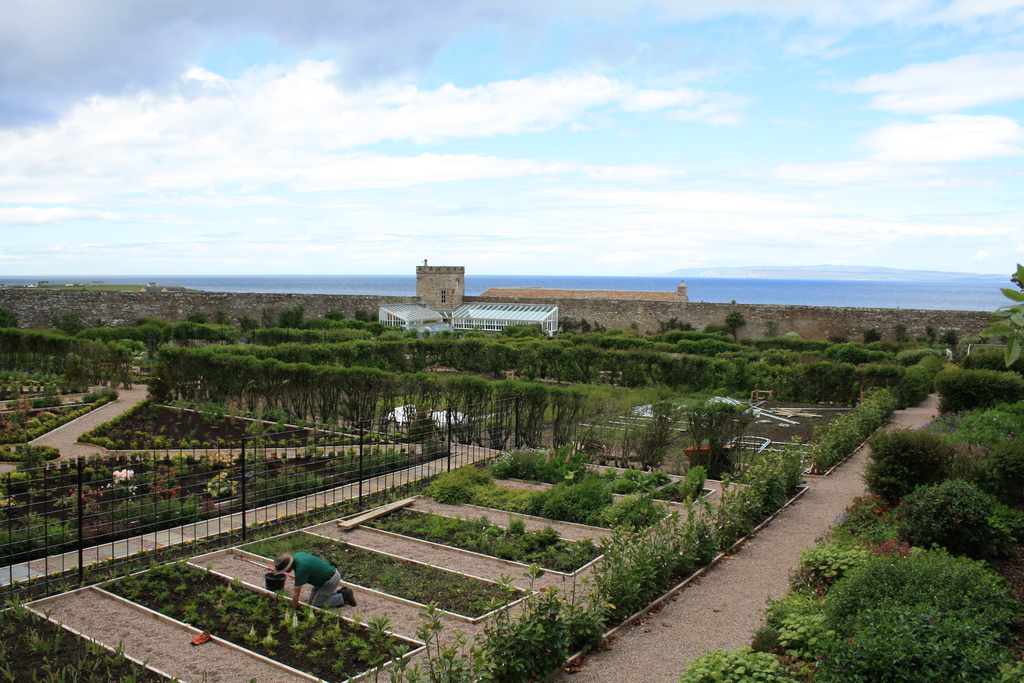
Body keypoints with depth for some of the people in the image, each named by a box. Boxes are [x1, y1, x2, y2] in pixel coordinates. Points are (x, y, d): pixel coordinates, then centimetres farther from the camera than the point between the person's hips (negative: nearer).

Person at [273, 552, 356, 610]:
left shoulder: (301, 567, -32)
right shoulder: (296, 556, -4)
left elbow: (296, 593, -24)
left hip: (331, 580, -9)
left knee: (316, 604, -2)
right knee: (311, 600, 13)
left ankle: (344, 596, 5)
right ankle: (339, 592, 18)